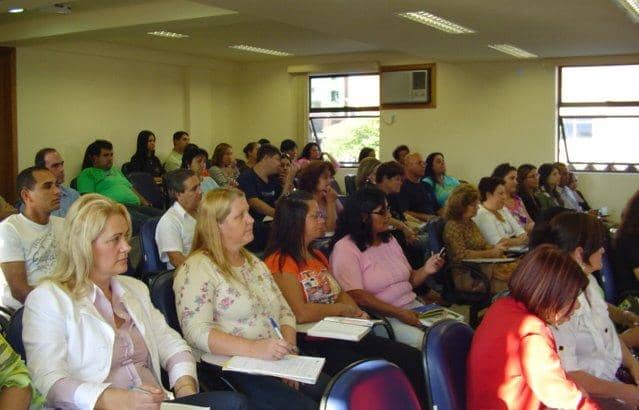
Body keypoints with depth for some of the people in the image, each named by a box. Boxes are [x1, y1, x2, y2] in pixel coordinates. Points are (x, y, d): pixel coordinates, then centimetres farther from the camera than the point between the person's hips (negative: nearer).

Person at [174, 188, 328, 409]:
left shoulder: (254, 262, 19)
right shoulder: (197, 268, -7)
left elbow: (284, 312, 18)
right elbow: (196, 332, -17)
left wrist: (289, 349, -2)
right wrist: (254, 348, -26)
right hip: (231, 370, -7)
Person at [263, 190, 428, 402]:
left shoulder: (317, 256, 21)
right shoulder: (280, 262, -8)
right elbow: (300, 313, -18)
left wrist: (356, 312, -1)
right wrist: (342, 308, -4)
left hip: (342, 335, 9)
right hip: (312, 344, -8)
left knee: (414, 359, -6)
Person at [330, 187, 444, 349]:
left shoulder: (389, 240, 15)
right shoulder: (345, 248, -9)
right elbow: (356, 296, -17)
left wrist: (425, 270, -3)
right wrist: (399, 313, -20)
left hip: (412, 306, 7)